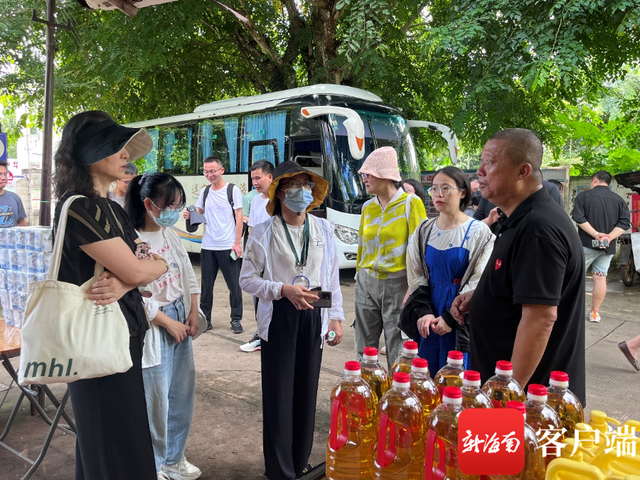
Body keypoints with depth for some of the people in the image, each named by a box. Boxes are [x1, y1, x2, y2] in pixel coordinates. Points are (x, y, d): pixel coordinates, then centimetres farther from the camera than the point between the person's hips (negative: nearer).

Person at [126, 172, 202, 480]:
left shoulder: (170, 234, 6)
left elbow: (189, 275, 12)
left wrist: (193, 313, 3)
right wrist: (168, 322, -14)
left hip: (181, 320, 8)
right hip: (153, 327, -8)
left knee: (183, 394, 17)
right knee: (156, 401, 4)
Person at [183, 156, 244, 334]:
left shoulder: (233, 190, -4)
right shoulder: (204, 191, 10)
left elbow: (239, 217, -6)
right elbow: (199, 214, 18)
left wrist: (237, 243, -12)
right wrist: (189, 214, -5)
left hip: (228, 246, -4)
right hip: (207, 246, 5)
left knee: (234, 285, 2)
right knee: (206, 284, 10)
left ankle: (236, 319, 13)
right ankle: (205, 318, 21)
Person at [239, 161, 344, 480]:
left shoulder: (323, 229, 6)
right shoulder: (263, 232, -4)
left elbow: (332, 276, 11)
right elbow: (247, 279, -3)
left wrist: (336, 316, 8)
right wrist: (284, 290, -16)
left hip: (313, 318, 3)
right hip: (278, 318, -3)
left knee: (307, 391, 10)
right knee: (279, 394, 2)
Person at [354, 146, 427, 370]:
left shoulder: (411, 203, -7)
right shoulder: (367, 207, 9)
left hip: (397, 284, -5)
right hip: (366, 283, 6)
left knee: (397, 354, 2)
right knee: (364, 350, 12)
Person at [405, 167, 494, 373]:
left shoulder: (479, 232, -7)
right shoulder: (424, 230, 5)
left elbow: (479, 283, -10)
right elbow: (415, 277, 4)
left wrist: (451, 318, -15)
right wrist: (423, 312, -9)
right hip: (428, 319, 4)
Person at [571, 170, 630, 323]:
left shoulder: (584, 195, -3)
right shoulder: (619, 200, 8)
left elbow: (578, 217, -14)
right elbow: (624, 223, -1)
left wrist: (595, 234, -15)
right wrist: (609, 237, -12)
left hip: (587, 244, -4)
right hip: (608, 247, 4)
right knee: (600, 278, 7)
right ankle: (595, 313, 12)